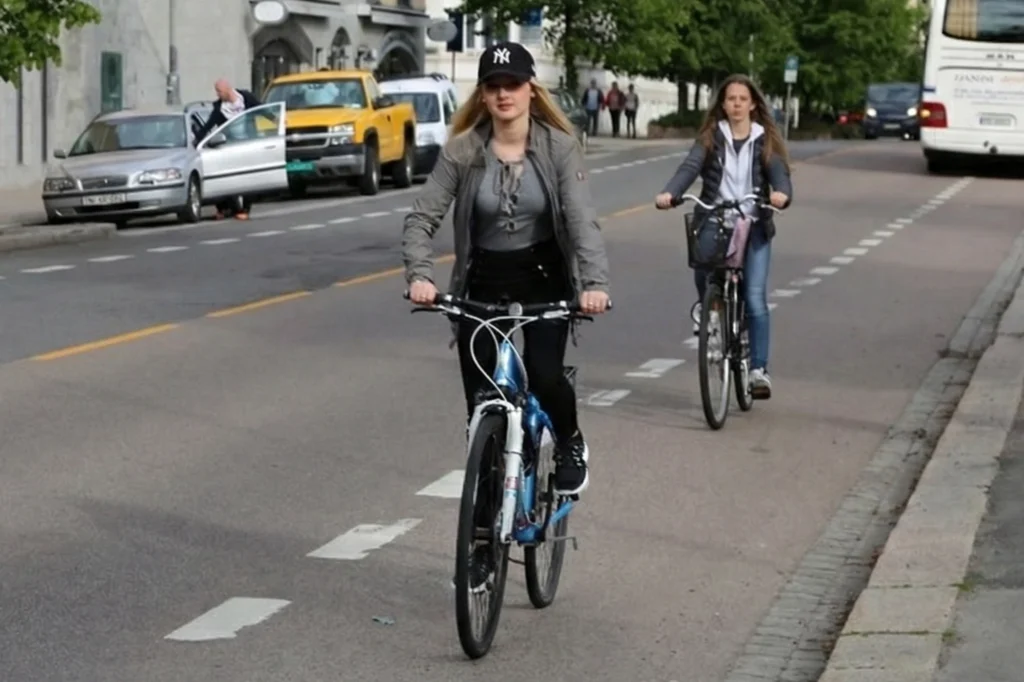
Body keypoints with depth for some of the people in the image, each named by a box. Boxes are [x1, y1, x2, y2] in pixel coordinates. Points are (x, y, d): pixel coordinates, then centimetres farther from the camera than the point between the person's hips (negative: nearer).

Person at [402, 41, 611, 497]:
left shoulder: (559, 146, -11)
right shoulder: (462, 150, -9)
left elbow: (581, 218, -20)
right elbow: (422, 218, -13)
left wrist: (595, 282, -36)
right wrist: (419, 275, -31)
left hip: (544, 276, -1)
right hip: (483, 280, 1)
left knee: (544, 375, -17)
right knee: (479, 394, -1)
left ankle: (569, 445, 16)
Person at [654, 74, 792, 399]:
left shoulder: (765, 140, 7)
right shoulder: (711, 137, 7)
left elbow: (778, 172, -7)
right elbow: (690, 166, -8)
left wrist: (782, 193, -31)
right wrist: (669, 193, -28)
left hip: (753, 227, -1)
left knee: (755, 299, -8)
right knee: (703, 272, -16)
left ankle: (759, 370, -4)